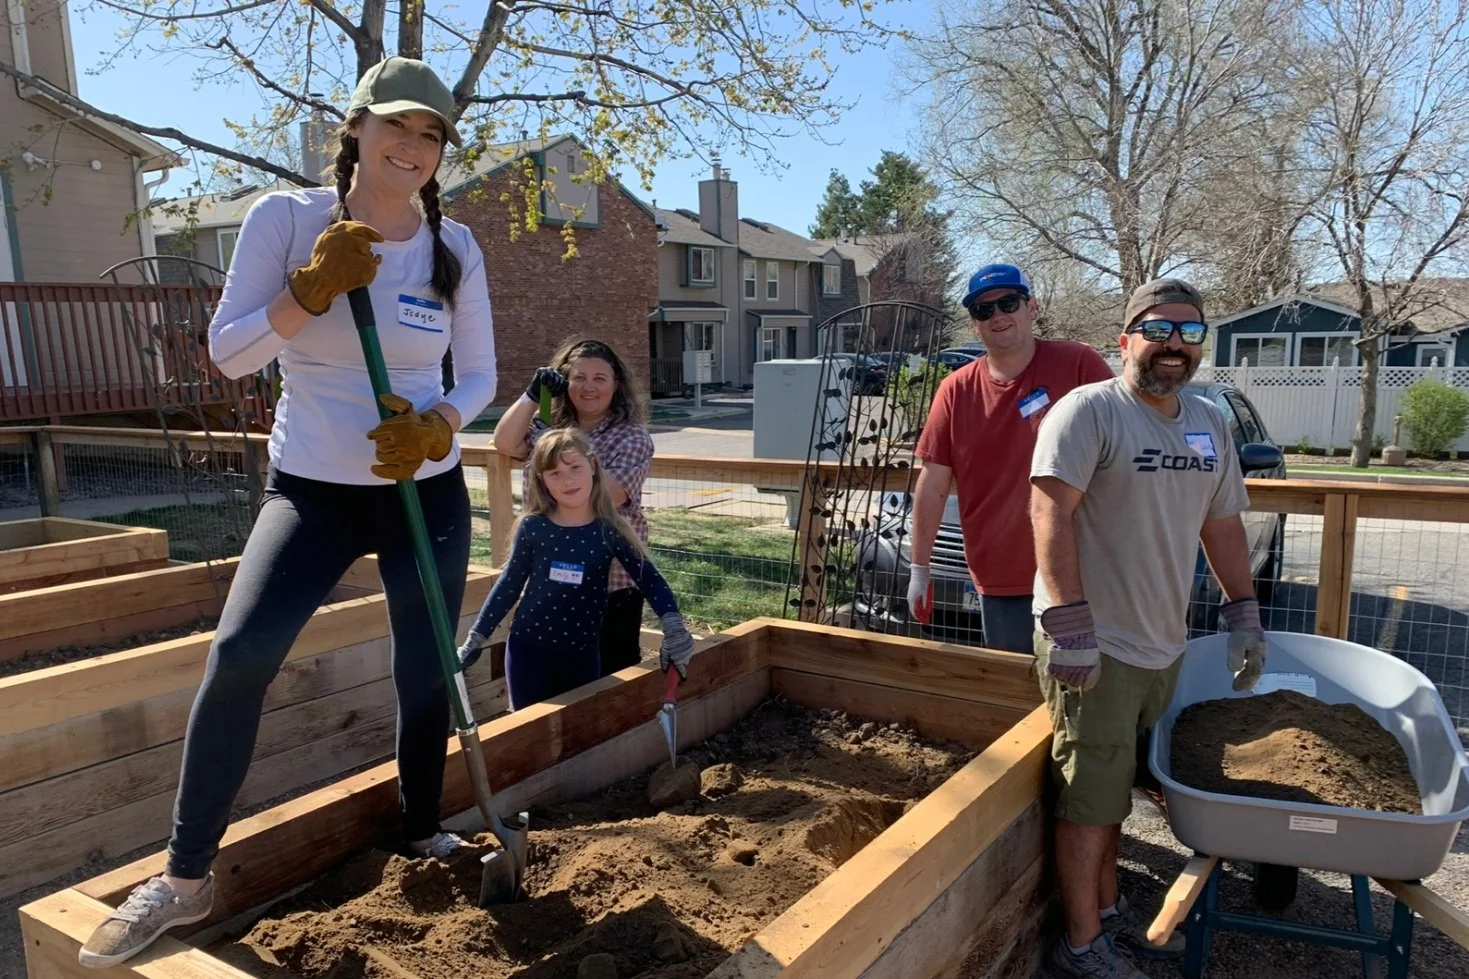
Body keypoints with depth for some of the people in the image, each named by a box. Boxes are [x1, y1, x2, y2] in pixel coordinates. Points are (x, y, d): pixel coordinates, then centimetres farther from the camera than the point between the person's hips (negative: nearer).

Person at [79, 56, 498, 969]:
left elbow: (480, 375, 2)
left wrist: (435, 425, -18)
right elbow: (229, 353, -8)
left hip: (426, 489, 2)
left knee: (426, 668, 8)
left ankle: (425, 833, 32)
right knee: (239, 656, -15)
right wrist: (313, 287, -22)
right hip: (311, 489, -2)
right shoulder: (285, 217, -7)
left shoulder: (456, 246, -2)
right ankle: (186, 877, 4)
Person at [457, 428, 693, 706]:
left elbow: (650, 580, -7)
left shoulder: (609, 531, -8)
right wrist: (476, 638, 7)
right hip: (527, 650, 0)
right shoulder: (532, 527, -7)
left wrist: (672, 623, -22)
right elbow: (510, 585, 3)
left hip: (582, 654, 0)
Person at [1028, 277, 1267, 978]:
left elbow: (1222, 525, 20)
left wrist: (1244, 614, 18)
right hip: (1095, 645, -7)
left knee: (1115, 788, 18)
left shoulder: (1209, 424, 12)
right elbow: (1049, 510, -21)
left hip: (1163, 646, 7)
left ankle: (1107, 909, 35)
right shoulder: (1089, 410, -12)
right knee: (1091, 796, 2)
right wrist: (1069, 624, -26)